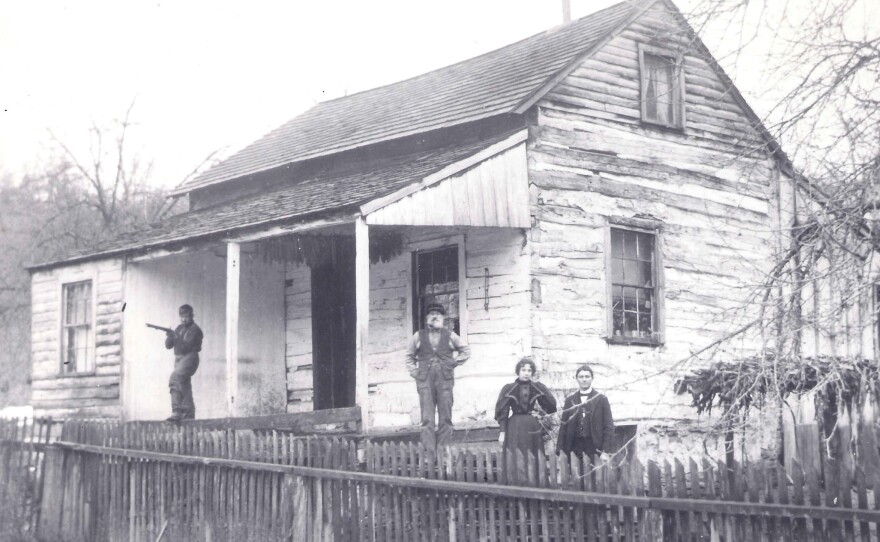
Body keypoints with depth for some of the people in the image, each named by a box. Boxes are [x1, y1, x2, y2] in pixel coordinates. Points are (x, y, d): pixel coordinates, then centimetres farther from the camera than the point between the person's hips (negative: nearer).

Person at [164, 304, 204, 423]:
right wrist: (170, 337, -11)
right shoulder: (179, 328, 15)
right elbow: (168, 345, 9)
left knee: (175, 378, -27)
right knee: (185, 387, 13)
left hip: (189, 359, -9)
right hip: (178, 359, 9)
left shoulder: (195, 330, -7)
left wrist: (176, 338, -27)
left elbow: (186, 347, -18)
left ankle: (176, 412, -35)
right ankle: (188, 415, 21)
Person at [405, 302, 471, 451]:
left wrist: (454, 362, 8)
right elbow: (409, 356, 20)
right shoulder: (419, 336, 11)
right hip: (425, 381, 0)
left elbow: (466, 350, 18)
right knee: (427, 418, -6)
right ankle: (429, 451, -6)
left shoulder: (449, 336, 10)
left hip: (445, 379, 0)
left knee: (445, 418, -2)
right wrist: (413, 371, 8)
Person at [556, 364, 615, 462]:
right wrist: (560, 450, 3)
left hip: (594, 446, -1)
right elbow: (563, 425, 10)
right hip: (575, 446, 1)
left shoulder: (601, 399, 5)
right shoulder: (570, 400, 10)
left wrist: (605, 451, -6)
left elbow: (608, 426, 2)